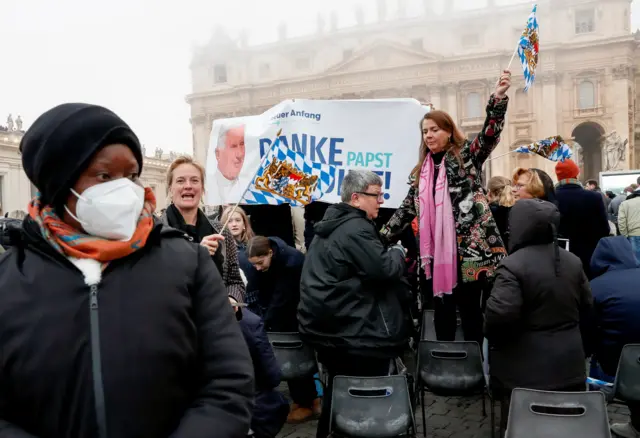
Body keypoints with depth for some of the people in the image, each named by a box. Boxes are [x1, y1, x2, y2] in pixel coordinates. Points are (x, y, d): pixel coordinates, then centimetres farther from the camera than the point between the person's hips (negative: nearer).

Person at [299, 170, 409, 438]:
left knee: (339, 388, 21)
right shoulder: (356, 229, -18)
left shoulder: (333, 224, 15)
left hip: (327, 322, 10)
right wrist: (398, 253, -3)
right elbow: (383, 268, -23)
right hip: (354, 330, -10)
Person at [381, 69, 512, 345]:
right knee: (442, 310, 12)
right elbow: (407, 210, 16)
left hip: (469, 249, -5)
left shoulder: (467, 156, 0)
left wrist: (499, 97, -32)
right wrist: (382, 237, 11)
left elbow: (490, 133, -16)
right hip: (436, 252, 5)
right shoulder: (421, 171, 14)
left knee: (469, 309, 5)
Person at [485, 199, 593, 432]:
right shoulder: (573, 261, 4)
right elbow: (587, 307, 13)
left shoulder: (513, 265, -20)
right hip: (569, 364, 6)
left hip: (525, 370, -6)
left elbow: (499, 315, -25)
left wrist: (491, 336, -5)